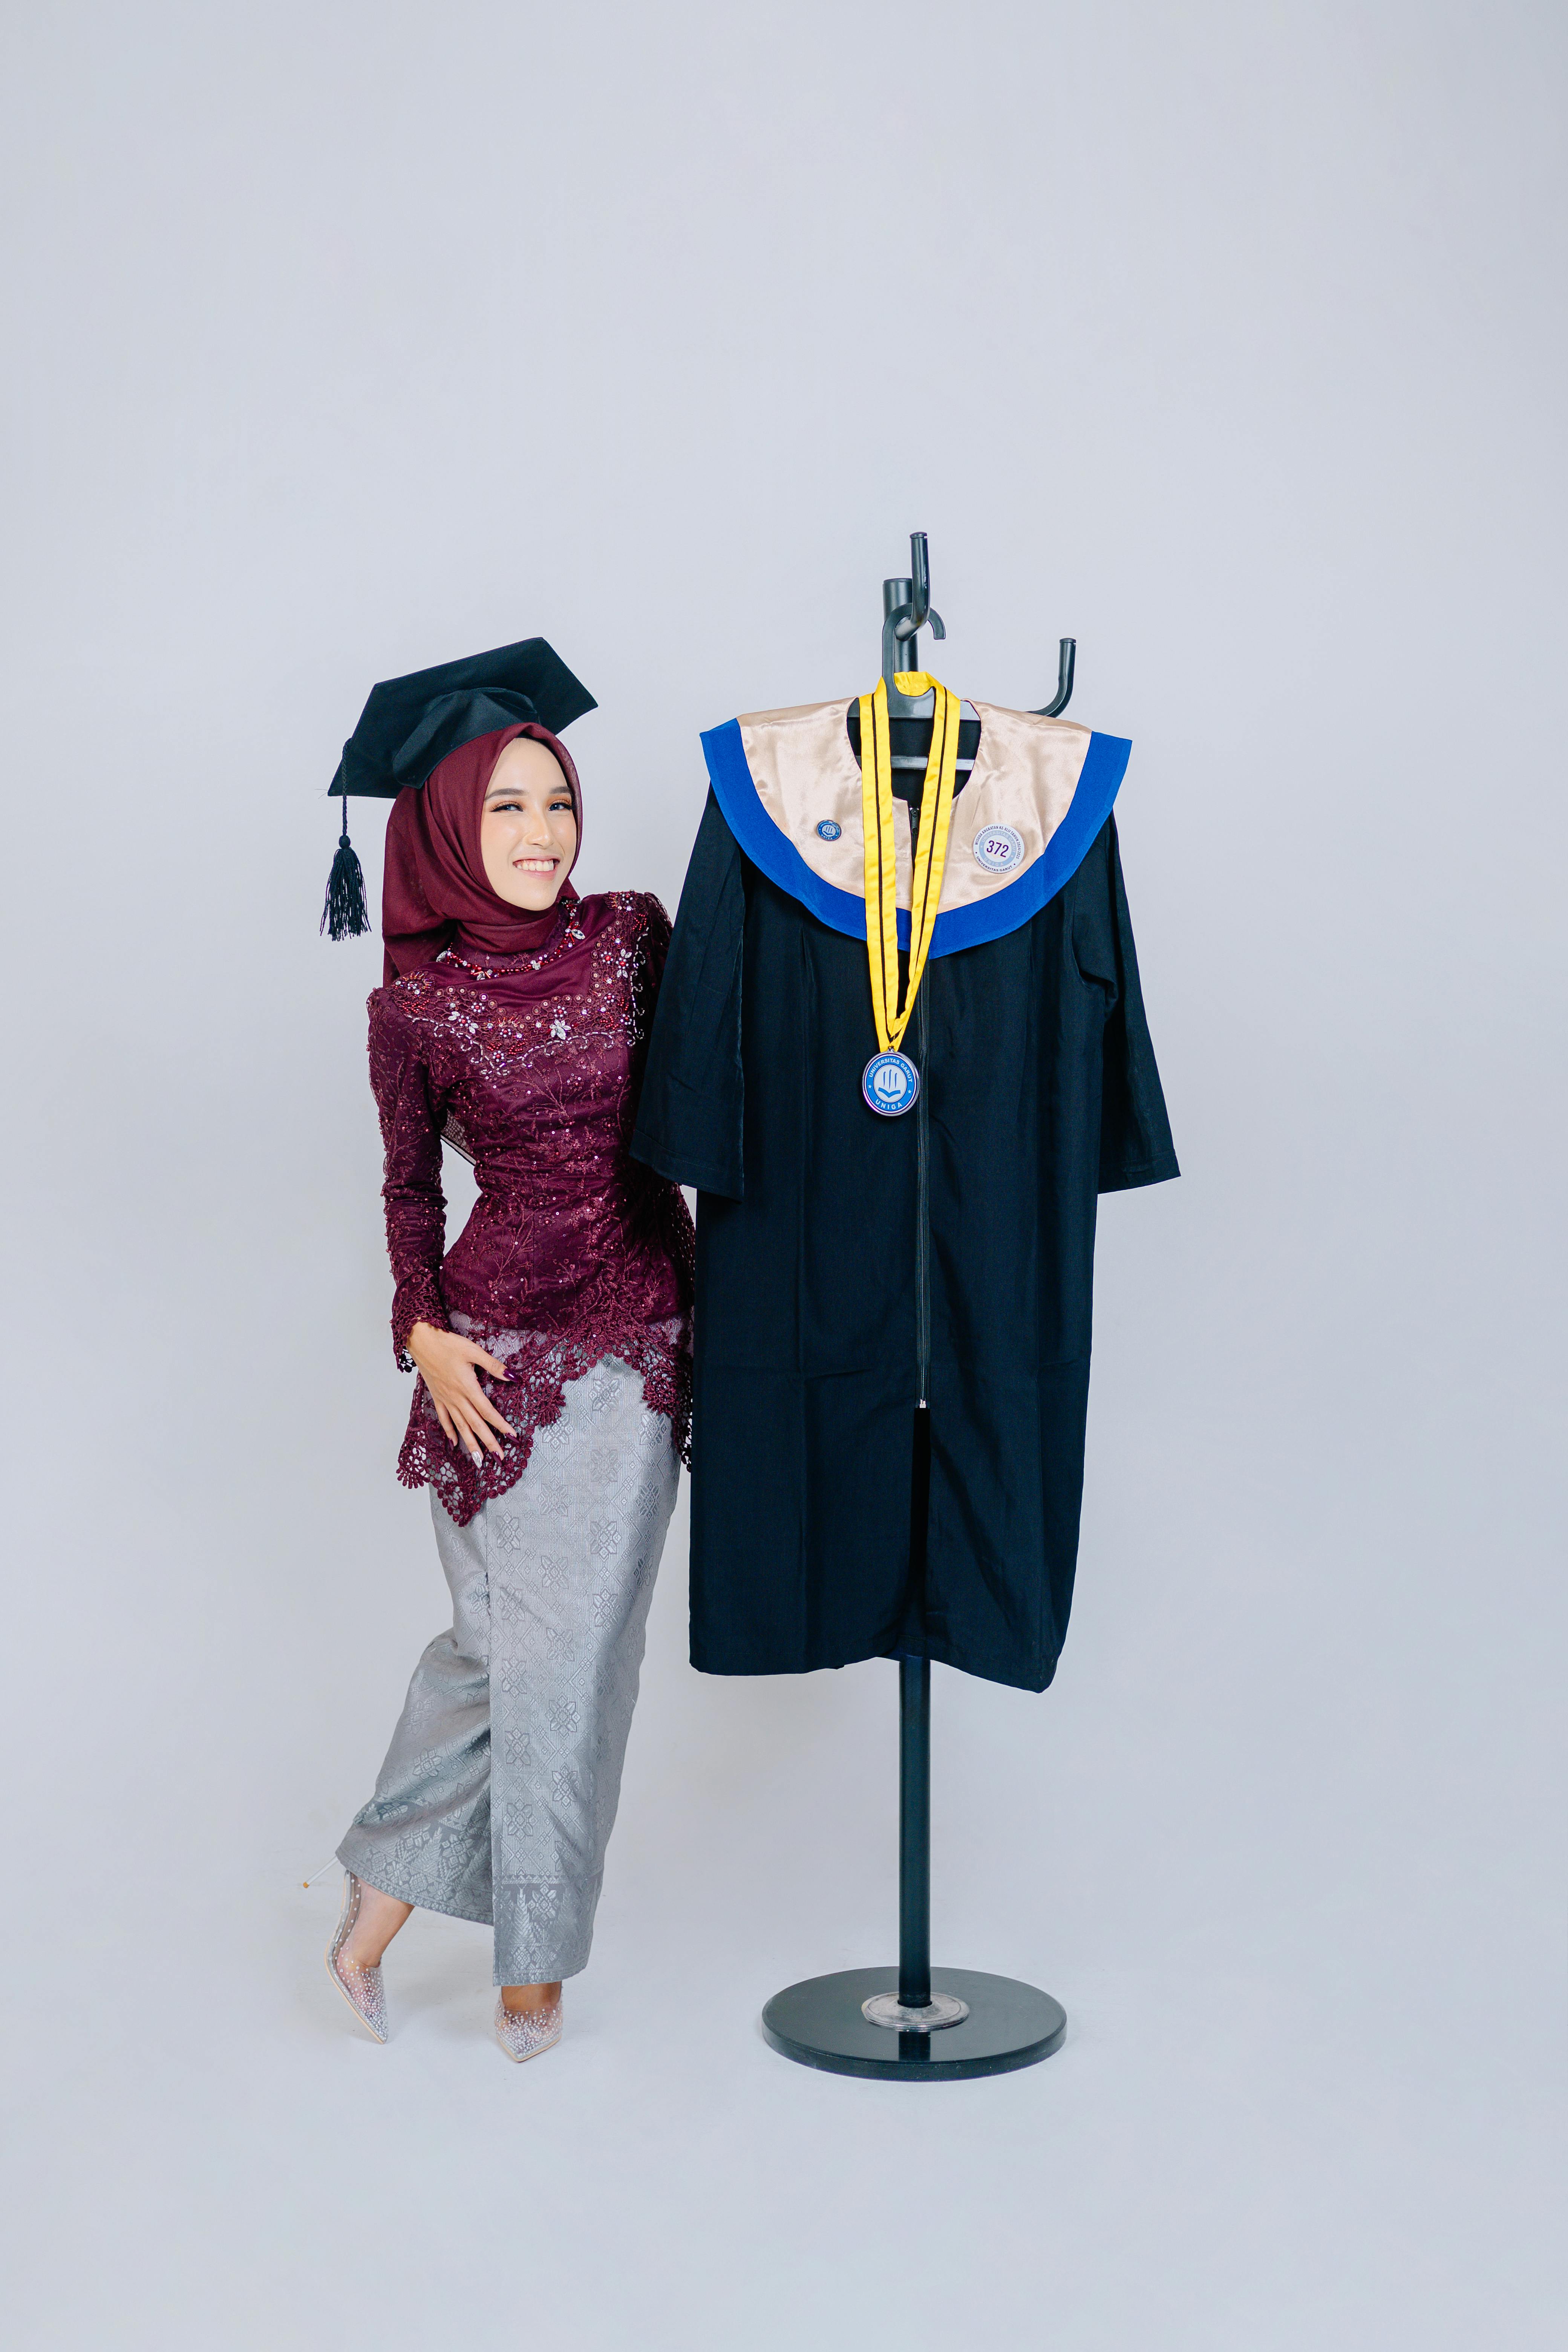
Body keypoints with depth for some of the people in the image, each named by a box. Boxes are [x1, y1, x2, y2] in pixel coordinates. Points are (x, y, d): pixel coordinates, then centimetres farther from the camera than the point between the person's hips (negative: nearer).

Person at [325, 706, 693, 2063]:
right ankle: (391, 1880, 25)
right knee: (504, 1634, 2)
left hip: (639, 1340, 2)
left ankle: (536, 1955, 22)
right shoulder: (415, 1005, -3)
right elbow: (411, 1185, 8)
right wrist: (424, 1330, -5)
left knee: (580, 1642, 6)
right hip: (494, 1348, -2)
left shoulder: (632, 937, 0)